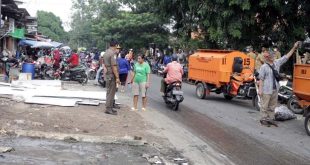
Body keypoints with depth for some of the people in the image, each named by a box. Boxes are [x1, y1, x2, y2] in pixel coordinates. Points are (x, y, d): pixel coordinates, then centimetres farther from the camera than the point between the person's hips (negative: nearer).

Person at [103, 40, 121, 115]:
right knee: (111, 92, -4)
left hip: (107, 75, 10)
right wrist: (117, 77, -21)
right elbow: (114, 66, -22)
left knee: (109, 92, 17)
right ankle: (108, 108, -1)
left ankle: (109, 107, 24)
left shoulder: (106, 53, 13)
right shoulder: (113, 53, -17)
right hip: (112, 76, -10)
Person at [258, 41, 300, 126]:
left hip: (275, 89, 7)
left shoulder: (277, 63, 7)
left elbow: (286, 57, 13)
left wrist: (294, 48, 10)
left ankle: (270, 119, 23)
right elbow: (261, 79, -11)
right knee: (265, 106, 1)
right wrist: (260, 89, -15)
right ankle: (264, 119, 11)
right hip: (266, 90, -7)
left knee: (272, 105, 14)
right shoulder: (264, 67, -11)